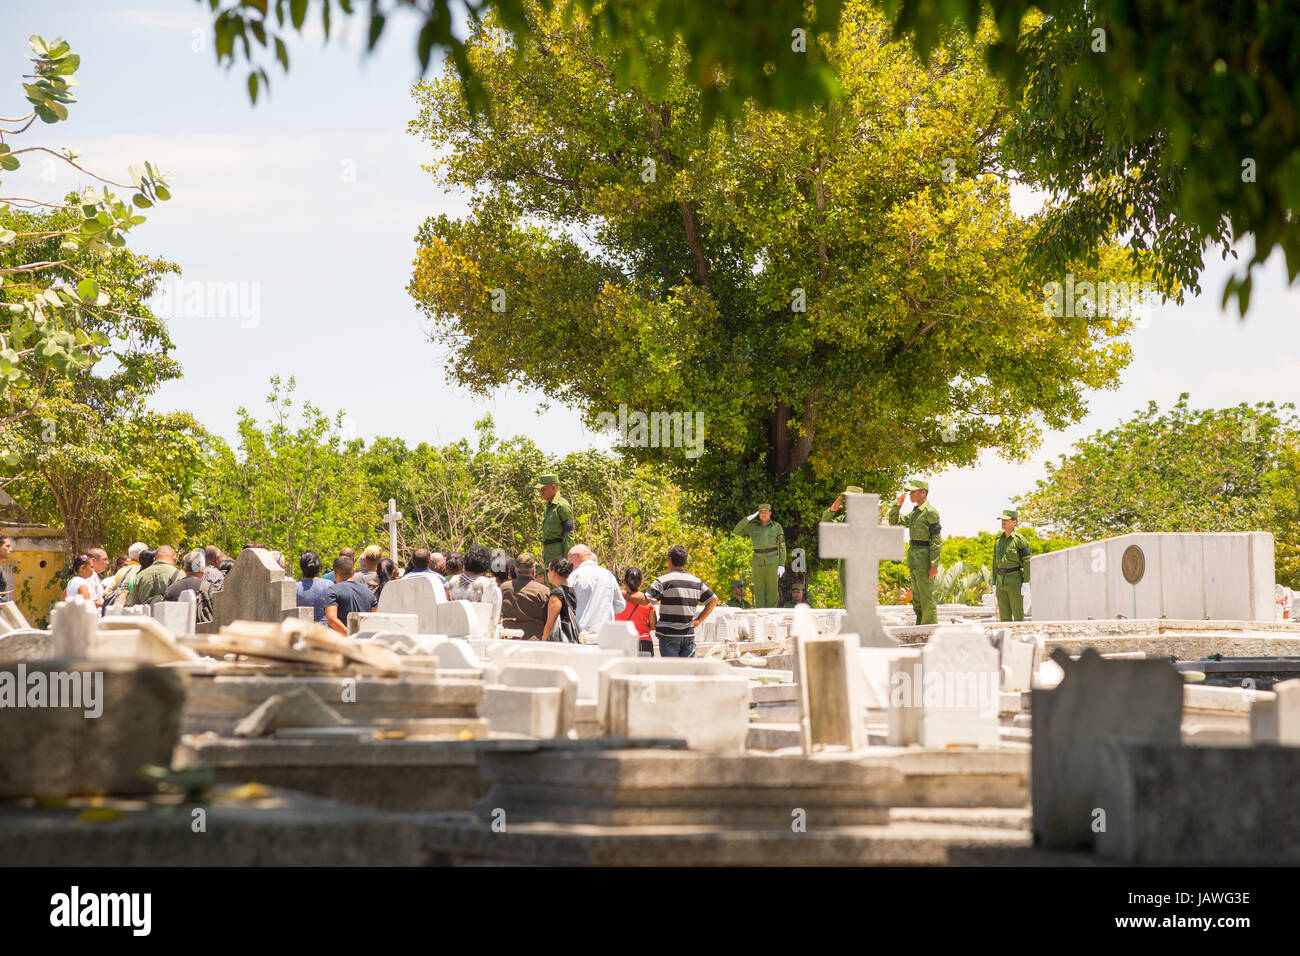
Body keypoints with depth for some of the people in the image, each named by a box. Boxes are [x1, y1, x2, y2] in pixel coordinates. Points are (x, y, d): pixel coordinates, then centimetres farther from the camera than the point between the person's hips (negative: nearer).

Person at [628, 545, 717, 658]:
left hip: (669, 635, -5)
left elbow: (646, 600, -17)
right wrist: (699, 620, 17)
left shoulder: (664, 580, -8)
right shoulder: (696, 581, 11)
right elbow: (713, 600, 19)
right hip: (689, 635, 5)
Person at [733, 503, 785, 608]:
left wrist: (781, 565, -6)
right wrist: (749, 518, -8)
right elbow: (736, 531, -2)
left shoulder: (777, 527, 1)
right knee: (759, 591, 2)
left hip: (772, 562, -2)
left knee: (772, 590, -1)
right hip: (758, 563, 2)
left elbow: (782, 547, 1)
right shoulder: (753, 526, 6)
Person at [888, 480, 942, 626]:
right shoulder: (914, 513, 16)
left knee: (926, 597, -8)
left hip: (925, 558, -9)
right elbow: (894, 522, 24)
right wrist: (898, 504, 8)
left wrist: (934, 565, -21)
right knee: (917, 598, 11)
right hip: (914, 559, 9)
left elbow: (936, 540, -15)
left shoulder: (931, 512, -11)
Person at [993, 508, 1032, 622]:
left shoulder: (1020, 539, -6)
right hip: (1001, 581, 6)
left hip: (1015, 580, -6)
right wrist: (994, 583, 13)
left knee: (1018, 614, -3)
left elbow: (1027, 562, -9)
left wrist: (1026, 582, -15)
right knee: (1004, 615, 6)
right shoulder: (998, 540, 13)